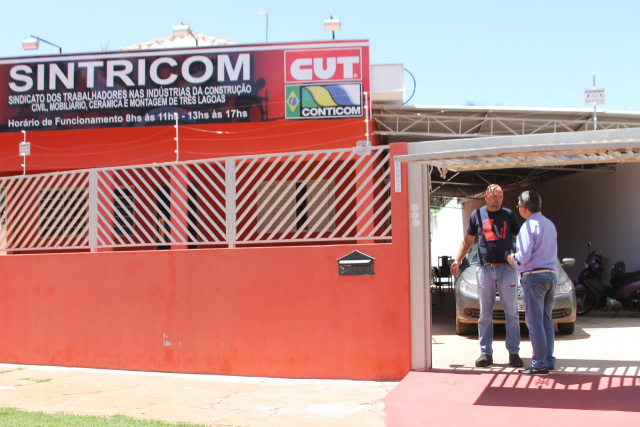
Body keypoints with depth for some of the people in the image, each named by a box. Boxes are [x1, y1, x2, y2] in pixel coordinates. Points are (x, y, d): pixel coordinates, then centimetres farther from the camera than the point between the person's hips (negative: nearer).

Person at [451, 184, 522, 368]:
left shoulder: (508, 214, 9)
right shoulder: (477, 215, 10)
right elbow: (467, 240, 15)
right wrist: (457, 261, 3)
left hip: (507, 269, 0)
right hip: (485, 269, 1)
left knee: (511, 313, 0)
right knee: (485, 314, 3)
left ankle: (514, 352, 7)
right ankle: (486, 353, 9)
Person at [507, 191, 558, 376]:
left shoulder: (529, 225, -10)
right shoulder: (550, 224, 16)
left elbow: (524, 256, -18)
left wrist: (512, 258, 4)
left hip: (533, 276, -8)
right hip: (551, 275, 8)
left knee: (534, 321, -5)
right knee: (546, 320, 12)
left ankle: (540, 364, -6)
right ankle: (549, 361, 14)